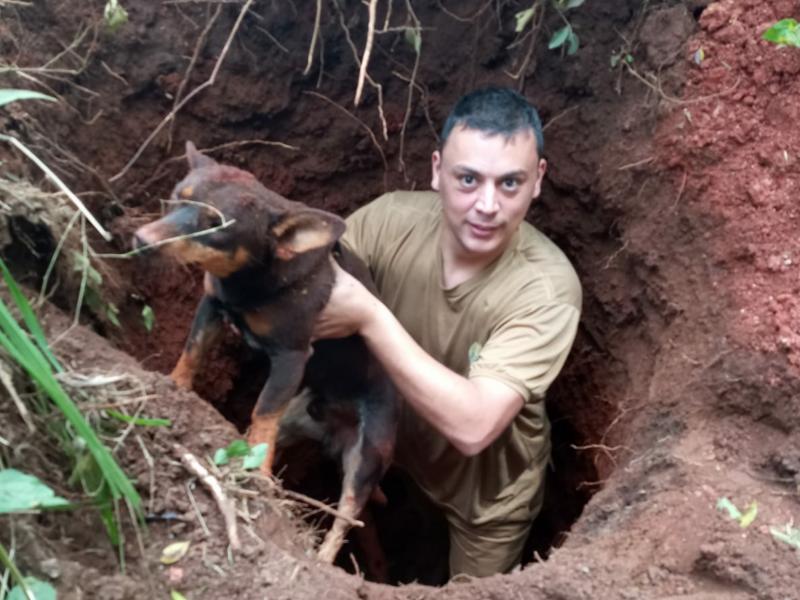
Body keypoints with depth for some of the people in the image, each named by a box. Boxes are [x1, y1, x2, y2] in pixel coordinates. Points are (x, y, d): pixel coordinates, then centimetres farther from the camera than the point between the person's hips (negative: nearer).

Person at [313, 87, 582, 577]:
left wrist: (369, 317, -46)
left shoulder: (547, 287, -36)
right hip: (392, 446, 3)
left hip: (489, 484, -2)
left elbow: (473, 426, -43)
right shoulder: (391, 220, -25)